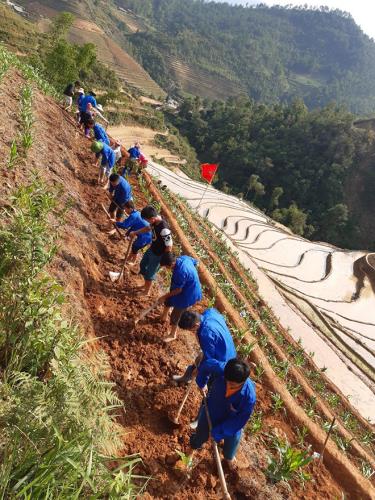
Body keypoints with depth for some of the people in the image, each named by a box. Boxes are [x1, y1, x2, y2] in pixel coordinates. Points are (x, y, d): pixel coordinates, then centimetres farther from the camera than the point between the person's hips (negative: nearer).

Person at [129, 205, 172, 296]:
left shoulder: (164, 229, -38)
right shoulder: (155, 220, -11)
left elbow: (169, 246, -29)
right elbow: (148, 228, 13)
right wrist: (135, 232, 12)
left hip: (158, 254, -9)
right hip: (152, 249, 9)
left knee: (150, 273, 10)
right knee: (143, 265, 25)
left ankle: (147, 292, 35)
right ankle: (146, 285, 49)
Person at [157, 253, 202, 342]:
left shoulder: (179, 272, -39)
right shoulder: (183, 257, -15)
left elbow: (178, 290, -27)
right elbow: (195, 262, 5)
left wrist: (164, 296, -12)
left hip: (187, 294, -9)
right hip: (189, 286, 9)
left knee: (175, 315, 10)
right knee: (168, 300, 29)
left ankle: (173, 335, 36)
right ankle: (164, 317, 57)